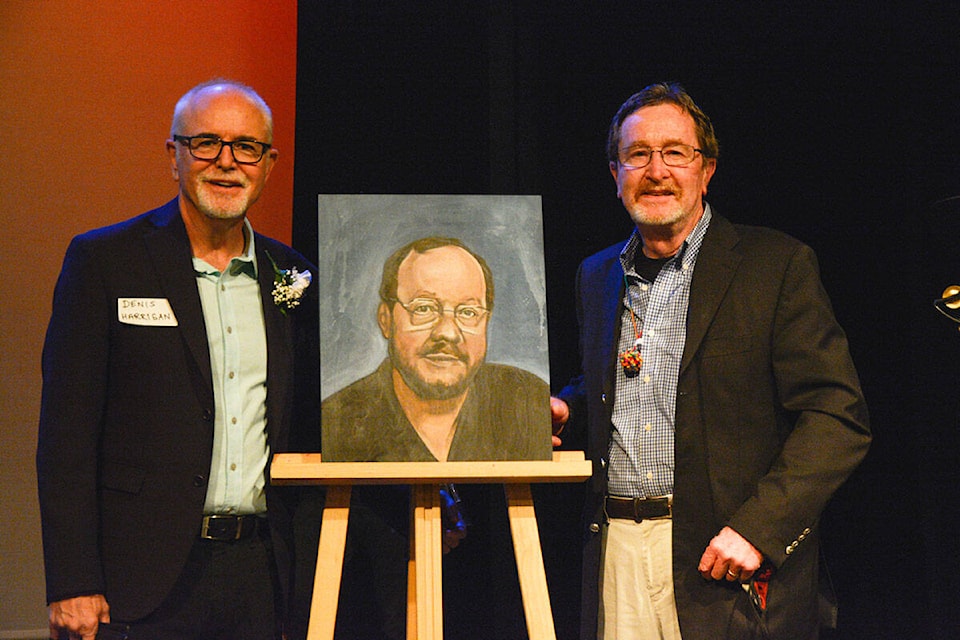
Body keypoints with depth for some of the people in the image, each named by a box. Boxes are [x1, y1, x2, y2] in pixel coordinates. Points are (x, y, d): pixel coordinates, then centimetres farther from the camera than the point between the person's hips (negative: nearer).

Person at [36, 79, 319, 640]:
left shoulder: (290, 275, 10)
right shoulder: (103, 260, -2)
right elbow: (67, 433, -6)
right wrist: (73, 584, -11)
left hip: (259, 572, 4)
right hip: (145, 570, -3)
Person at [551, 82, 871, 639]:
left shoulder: (778, 265, -5)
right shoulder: (597, 276, 13)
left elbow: (839, 420, -10)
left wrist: (757, 527, -19)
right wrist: (565, 410, 3)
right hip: (614, 550, 4)